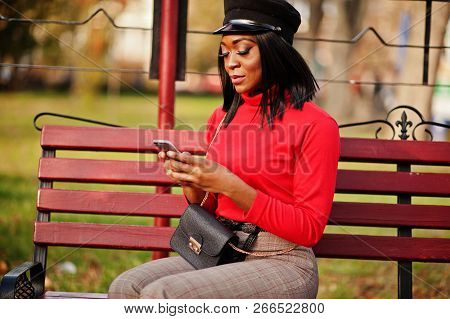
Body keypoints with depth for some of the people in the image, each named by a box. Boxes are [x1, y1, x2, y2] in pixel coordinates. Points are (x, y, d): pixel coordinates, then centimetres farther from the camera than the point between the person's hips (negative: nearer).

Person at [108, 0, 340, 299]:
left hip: (282, 263, -6)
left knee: (161, 295, -27)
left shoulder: (315, 125, -6)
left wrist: (230, 186, -18)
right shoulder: (222, 117, 13)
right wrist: (191, 184, -4)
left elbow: (309, 229, -10)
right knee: (125, 288, -20)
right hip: (220, 252, 6)